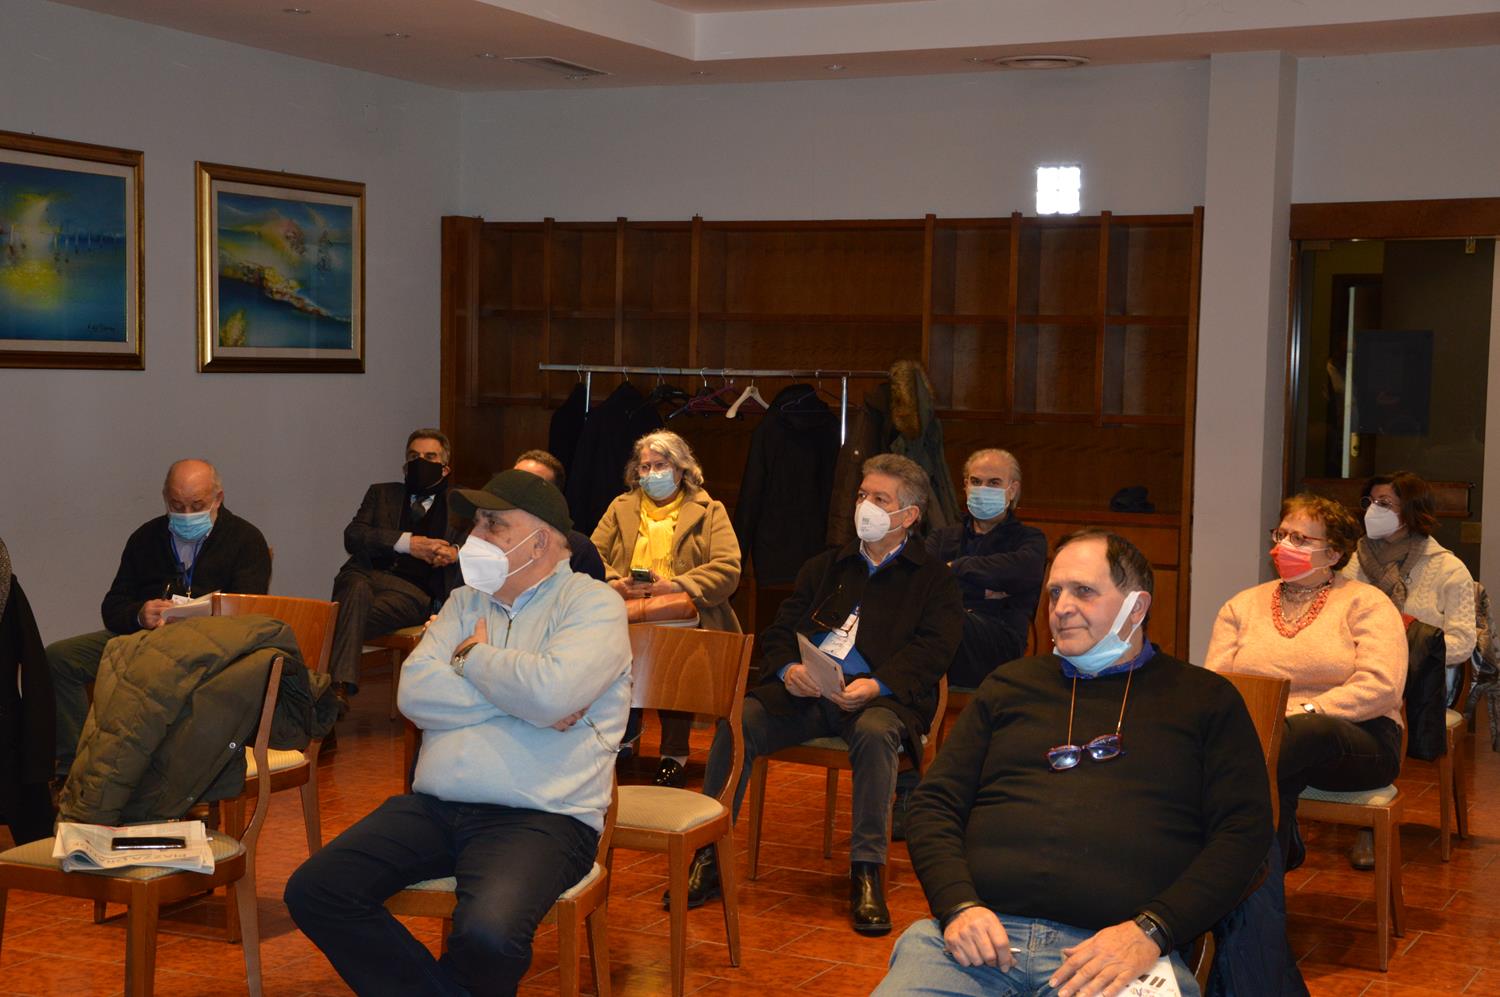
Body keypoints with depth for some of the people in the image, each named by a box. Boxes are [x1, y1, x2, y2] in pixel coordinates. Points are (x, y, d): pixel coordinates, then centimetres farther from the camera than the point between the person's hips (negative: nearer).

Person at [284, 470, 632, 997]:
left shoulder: (593, 603, 0)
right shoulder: (466, 601, 18)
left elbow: (550, 692, -20)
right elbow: (415, 692, 2)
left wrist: (472, 657, -2)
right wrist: (519, 698, -8)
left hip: (541, 816, -6)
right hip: (434, 808, 6)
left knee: (487, 932, -34)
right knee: (313, 892, -12)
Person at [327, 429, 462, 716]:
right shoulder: (382, 494, 27)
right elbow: (353, 536, 9)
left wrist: (456, 552, -8)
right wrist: (406, 542, -5)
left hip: (413, 590, -1)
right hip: (367, 574, 1)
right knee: (357, 589, -37)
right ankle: (339, 686, -47)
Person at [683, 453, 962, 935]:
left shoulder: (933, 579, 13)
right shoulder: (825, 567, 26)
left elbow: (932, 650, -3)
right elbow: (778, 632, 17)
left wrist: (876, 685, -21)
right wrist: (787, 669, -8)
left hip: (875, 696, -3)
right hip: (804, 692, 3)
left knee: (875, 732, -38)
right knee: (736, 721, -25)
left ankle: (866, 870, -28)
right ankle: (709, 855, -18)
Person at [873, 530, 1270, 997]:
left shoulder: (1205, 699, 14)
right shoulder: (1011, 685, 21)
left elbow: (1244, 831, 4)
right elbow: (934, 804, 16)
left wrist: (1150, 932, -11)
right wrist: (958, 906, -4)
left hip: (1120, 948, -1)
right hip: (980, 933, 2)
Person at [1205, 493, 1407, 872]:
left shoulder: (1366, 603, 7)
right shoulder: (1243, 606, 18)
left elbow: (1381, 687, -9)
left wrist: (1302, 713, -19)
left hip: (1357, 738, -2)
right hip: (1259, 736, 2)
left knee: (1308, 733, -39)